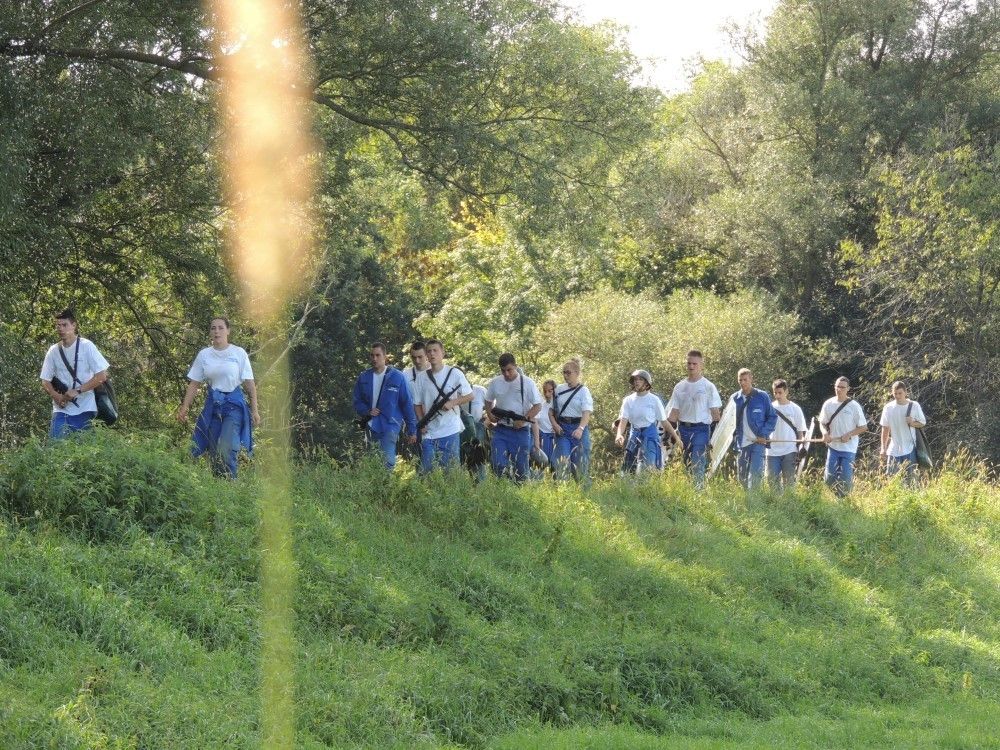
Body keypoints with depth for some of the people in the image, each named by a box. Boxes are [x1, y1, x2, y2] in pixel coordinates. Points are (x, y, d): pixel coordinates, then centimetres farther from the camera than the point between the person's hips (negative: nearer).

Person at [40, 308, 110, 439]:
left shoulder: (86, 346, -5)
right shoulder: (53, 351, 6)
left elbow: (102, 376, -8)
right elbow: (45, 381, 11)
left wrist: (77, 391, -13)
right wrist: (56, 396, -10)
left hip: (84, 409, -3)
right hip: (61, 409, 3)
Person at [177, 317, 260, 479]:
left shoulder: (238, 353, -1)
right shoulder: (204, 355, 7)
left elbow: (249, 383, -1)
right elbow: (194, 384, 8)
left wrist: (254, 411, -4)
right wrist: (184, 408, 0)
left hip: (234, 404, -3)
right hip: (213, 405, 3)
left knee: (226, 450, -20)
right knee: (214, 452, 0)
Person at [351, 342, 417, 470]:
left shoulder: (397, 377, -5)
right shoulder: (364, 378, 5)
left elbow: (407, 404, -2)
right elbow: (357, 402, 14)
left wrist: (412, 430, -4)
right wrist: (367, 411, -8)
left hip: (390, 426, -4)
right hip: (371, 427, 4)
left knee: (388, 461, -16)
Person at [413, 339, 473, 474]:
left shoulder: (455, 374, -1)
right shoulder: (422, 377, 7)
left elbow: (469, 396, 3)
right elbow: (418, 404, 12)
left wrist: (452, 403, -12)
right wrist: (422, 422, -2)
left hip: (450, 431, -3)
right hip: (429, 432, 3)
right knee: (427, 472, 2)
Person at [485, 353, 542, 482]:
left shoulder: (527, 383, -6)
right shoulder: (495, 383, 3)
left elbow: (538, 406, -5)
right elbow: (489, 402, 19)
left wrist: (523, 420, -17)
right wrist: (491, 414, -2)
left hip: (521, 430, -2)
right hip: (501, 430, 2)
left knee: (521, 466, 2)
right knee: (498, 464, -9)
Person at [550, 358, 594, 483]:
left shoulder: (583, 391, -4)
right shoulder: (559, 391, 11)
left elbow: (587, 412, -17)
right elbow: (551, 410, 15)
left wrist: (581, 429, -34)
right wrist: (554, 424, -5)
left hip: (578, 428, -3)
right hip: (562, 429, 3)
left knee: (580, 464, -1)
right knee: (561, 463, -8)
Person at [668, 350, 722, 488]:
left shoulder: (708, 387, -1)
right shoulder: (680, 387, 12)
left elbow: (715, 412, -2)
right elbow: (674, 412, 14)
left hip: (701, 429, -5)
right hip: (684, 429, 5)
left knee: (697, 465, -16)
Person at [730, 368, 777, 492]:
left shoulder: (762, 397, -1)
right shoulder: (734, 398, 8)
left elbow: (772, 417, 2)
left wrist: (763, 434, -8)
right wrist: (733, 439, 4)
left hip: (758, 441, -4)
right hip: (741, 443, 4)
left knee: (755, 473, -14)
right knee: (741, 475, 8)